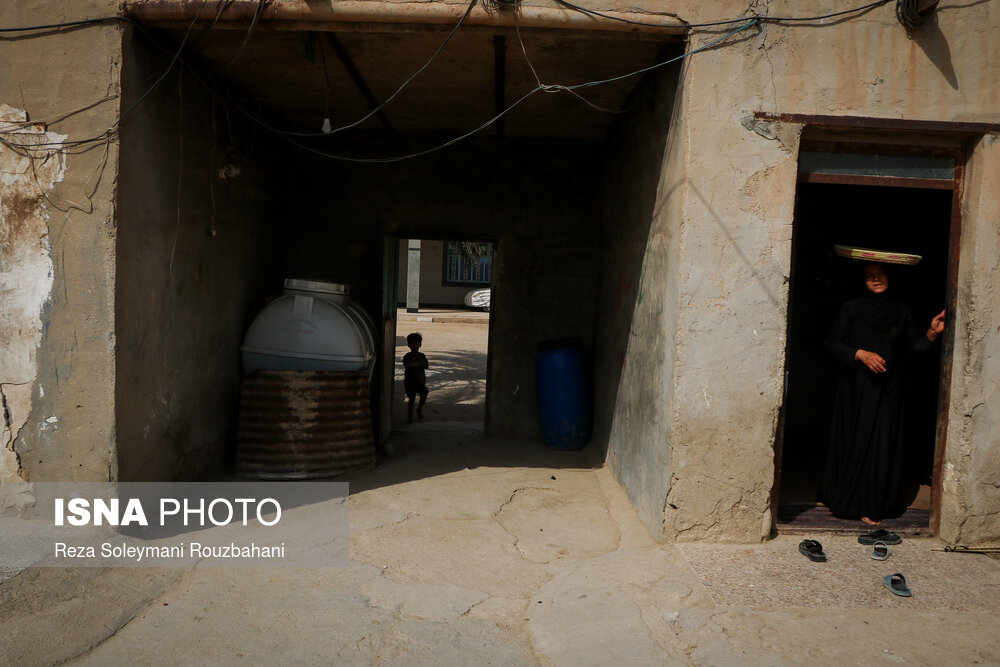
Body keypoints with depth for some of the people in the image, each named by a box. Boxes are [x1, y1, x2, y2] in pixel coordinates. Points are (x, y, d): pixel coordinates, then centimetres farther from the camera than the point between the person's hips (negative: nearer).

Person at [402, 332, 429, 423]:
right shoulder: (407, 356, -3)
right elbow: (407, 366, -18)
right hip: (409, 382, -2)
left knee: (424, 396, -12)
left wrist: (419, 359, -14)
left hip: (420, 381, 2)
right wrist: (414, 359, -20)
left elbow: (426, 367, -6)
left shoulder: (422, 356, 5)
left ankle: (419, 408, 17)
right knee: (411, 398, -3)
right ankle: (410, 416, 12)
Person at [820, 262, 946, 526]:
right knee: (854, 442, -1)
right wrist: (860, 354, -16)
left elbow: (914, 344, 8)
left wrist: (931, 333, -10)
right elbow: (835, 342, -2)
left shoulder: (901, 311, 10)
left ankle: (872, 506, 10)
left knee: (882, 445, 1)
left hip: (887, 390, 2)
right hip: (856, 388, -2)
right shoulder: (850, 309, 2)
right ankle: (846, 500, 12)